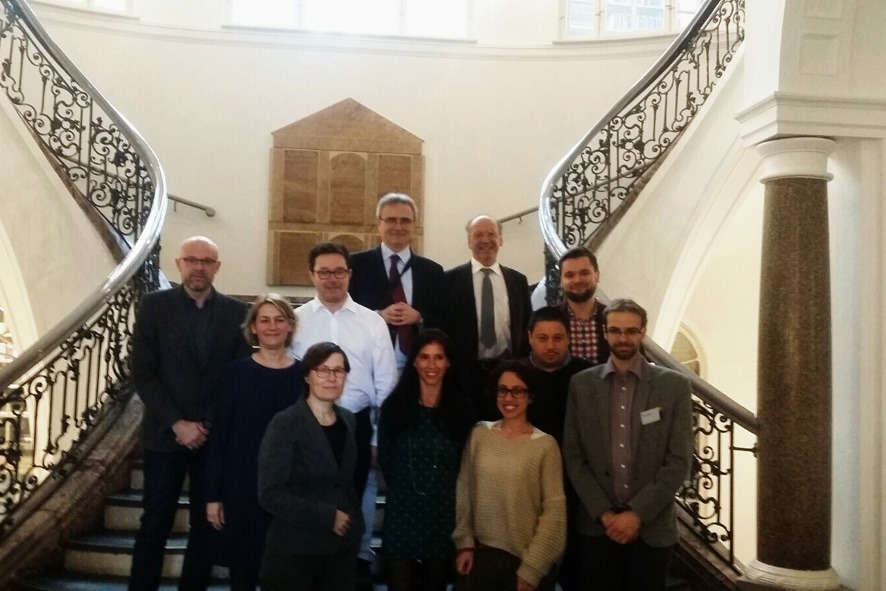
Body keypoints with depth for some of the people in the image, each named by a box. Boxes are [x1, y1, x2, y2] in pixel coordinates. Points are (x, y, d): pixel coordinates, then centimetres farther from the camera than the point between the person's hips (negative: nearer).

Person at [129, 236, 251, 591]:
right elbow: (143, 373, -5)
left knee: (207, 523, 8)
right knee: (155, 523, 7)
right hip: (165, 433, -1)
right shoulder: (154, 305, 0)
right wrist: (177, 423, -11)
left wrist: (208, 424, -6)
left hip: (216, 435, 1)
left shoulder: (236, 311, 2)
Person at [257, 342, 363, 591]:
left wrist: (354, 521, 4)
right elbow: (270, 494, -18)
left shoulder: (348, 421, 5)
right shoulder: (285, 424, -13)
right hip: (294, 549, -5)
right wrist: (327, 517, -17)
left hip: (341, 545, 5)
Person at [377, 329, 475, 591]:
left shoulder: (462, 409, -1)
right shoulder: (394, 405, -3)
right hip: (402, 516, -1)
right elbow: (385, 460, 5)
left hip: (444, 516, 1)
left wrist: (445, 494, 3)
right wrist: (406, 490, 4)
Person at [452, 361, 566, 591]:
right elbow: (463, 491, 3)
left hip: (527, 559, -2)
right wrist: (464, 543, -1)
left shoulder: (545, 445, -10)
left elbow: (554, 511, -10)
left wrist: (531, 568, -10)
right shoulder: (479, 434, -1)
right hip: (481, 553, 2)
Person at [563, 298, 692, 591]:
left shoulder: (674, 385, -2)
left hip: (651, 526, -1)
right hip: (596, 525, 1)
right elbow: (572, 456, 0)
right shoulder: (581, 384, 1)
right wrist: (604, 513, -8)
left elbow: (679, 461, -5)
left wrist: (637, 514, -10)